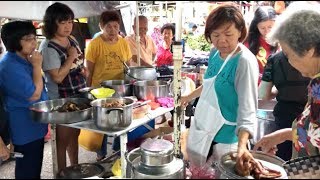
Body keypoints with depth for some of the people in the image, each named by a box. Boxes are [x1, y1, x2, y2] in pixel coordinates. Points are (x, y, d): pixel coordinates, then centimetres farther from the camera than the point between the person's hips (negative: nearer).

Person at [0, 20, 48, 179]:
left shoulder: (24, 60, 8)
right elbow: (34, 94, -24)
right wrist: (37, 66, -20)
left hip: (35, 125, 9)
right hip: (26, 129, -9)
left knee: (34, 167, 22)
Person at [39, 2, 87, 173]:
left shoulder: (71, 40, 6)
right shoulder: (48, 47, -18)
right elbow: (57, 77, -24)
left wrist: (82, 69, 0)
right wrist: (71, 57, -20)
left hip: (78, 96, 8)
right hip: (62, 100, -8)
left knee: (75, 133, 19)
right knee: (63, 138, 5)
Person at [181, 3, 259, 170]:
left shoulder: (245, 62, -23)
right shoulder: (214, 53, 0)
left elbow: (247, 109, -29)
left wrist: (242, 144, -42)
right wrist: (190, 97, 30)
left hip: (224, 137, -7)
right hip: (201, 128, 7)